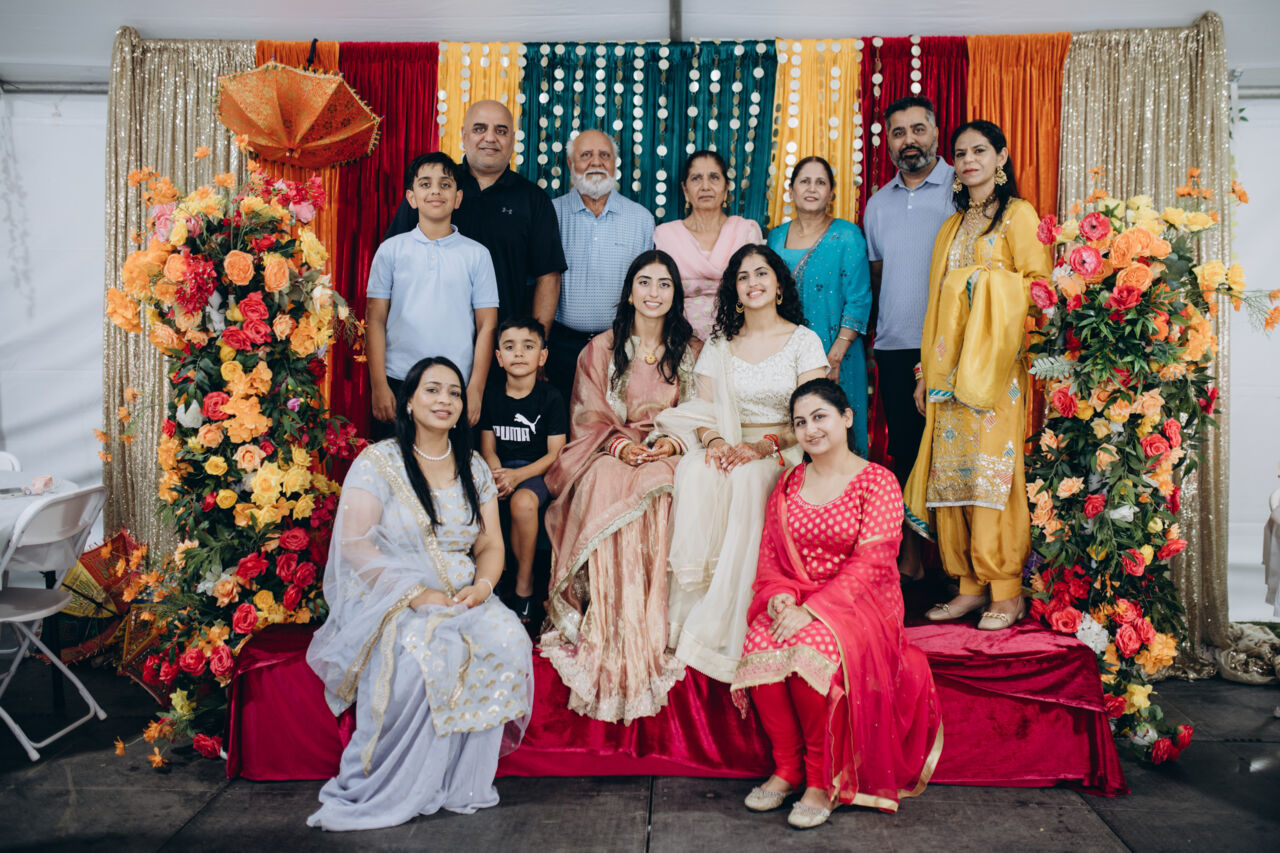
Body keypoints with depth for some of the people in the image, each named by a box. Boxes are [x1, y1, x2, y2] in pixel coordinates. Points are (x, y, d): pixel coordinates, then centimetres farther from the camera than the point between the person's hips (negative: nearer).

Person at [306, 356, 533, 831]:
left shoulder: (474, 468, 14)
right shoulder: (378, 462, 0)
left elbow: (490, 545, 12)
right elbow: (355, 545, -10)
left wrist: (481, 585, -11)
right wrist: (414, 594, -20)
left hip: (462, 596, 4)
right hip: (389, 596, -4)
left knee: (506, 640, -27)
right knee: (420, 653, -35)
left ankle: (461, 782, -15)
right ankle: (391, 792, -18)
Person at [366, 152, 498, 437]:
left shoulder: (477, 254, 5)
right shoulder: (391, 250, 6)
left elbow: (486, 326, 3)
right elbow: (375, 320, 5)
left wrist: (475, 390, -4)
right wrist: (379, 386, -2)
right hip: (398, 382, 1)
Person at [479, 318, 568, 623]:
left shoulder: (551, 398, -3)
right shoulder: (492, 397, 9)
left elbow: (555, 454, -6)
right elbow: (488, 446, 11)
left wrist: (517, 475, -20)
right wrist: (498, 473, -13)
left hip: (537, 470, -4)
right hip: (502, 470, 4)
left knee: (523, 502, -36)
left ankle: (524, 586, -18)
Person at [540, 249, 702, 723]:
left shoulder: (691, 350, 14)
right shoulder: (601, 349, 12)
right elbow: (590, 417, 6)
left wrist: (671, 442, -11)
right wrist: (621, 445, -13)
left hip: (668, 455, 0)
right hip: (610, 453, 0)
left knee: (657, 495, -35)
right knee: (610, 492, -35)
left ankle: (651, 642, -28)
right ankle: (610, 645, -31)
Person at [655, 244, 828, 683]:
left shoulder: (803, 340, 6)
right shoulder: (720, 344, 15)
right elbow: (703, 407, 7)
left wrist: (763, 446, -20)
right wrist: (713, 440, -16)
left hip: (782, 451, -2)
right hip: (729, 445, 3)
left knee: (746, 479, -37)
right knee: (695, 472, -33)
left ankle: (722, 625, -33)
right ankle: (691, 595, -32)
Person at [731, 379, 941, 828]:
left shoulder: (877, 482, -4)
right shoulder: (788, 483, 13)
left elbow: (870, 563, -13)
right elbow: (770, 552, 12)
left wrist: (811, 609, -23)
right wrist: (781, 594, -11)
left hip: (859, 602, -4)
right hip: (796, 599, 4)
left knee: (813, 649, -35)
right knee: (759, 644, -28)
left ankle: (822, 779, -16)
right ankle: (786, 768, -10)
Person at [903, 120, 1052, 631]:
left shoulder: (1018, 215, 3)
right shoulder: (953, 226, 20)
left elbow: (1039, 283, -5)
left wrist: (988, 283, -14)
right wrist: (927, 371, 13)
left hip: (996, 366, -6)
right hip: (950, 369, 6)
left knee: (993, 469, -8)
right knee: (953, 470, 2)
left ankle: (1007, 592, 1)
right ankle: (970, 585, 10)